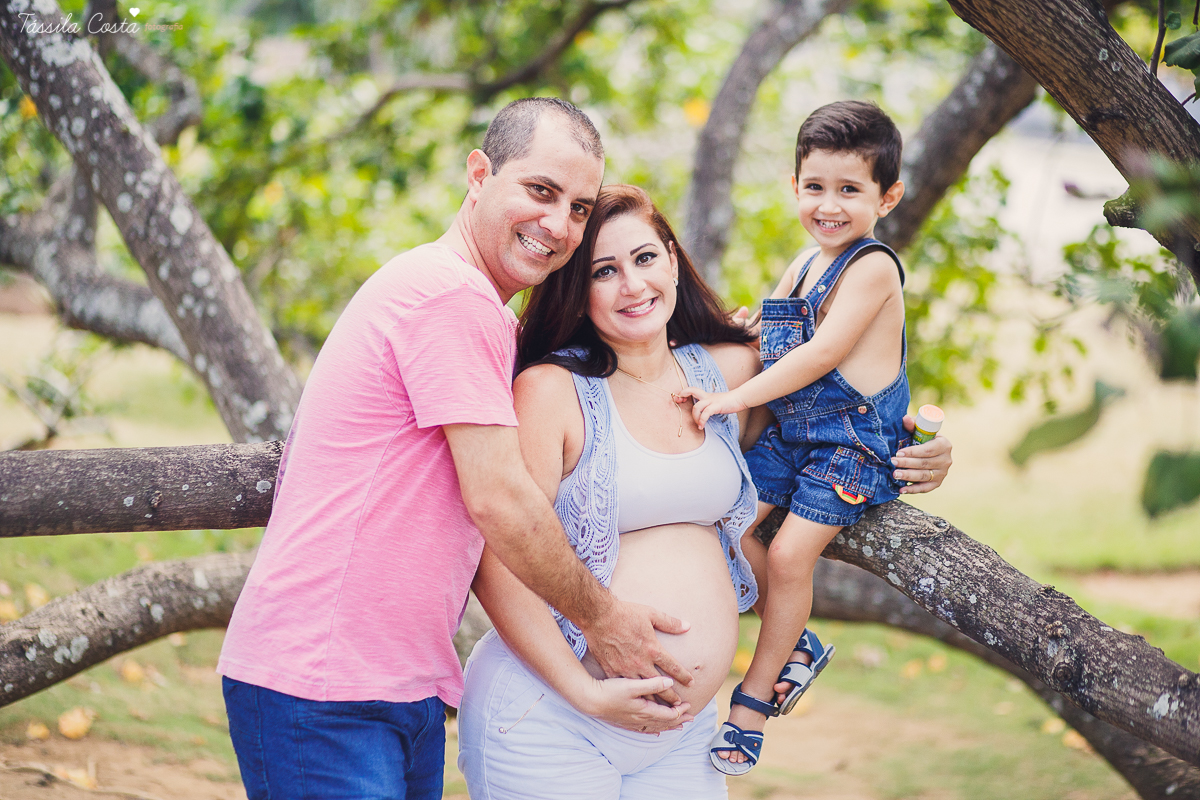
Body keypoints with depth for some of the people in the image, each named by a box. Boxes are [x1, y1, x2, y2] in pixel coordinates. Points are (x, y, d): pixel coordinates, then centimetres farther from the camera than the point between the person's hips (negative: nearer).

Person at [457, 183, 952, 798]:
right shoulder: (552, 389, -9)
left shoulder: (728, 370, 7)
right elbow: (495, 563, -13)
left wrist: (904, 458, 10)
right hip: (551, 720, -5)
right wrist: (589, 694, -17)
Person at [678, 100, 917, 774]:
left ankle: (754, 702, 1)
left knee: (790, 554, -14)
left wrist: (737, 398, -24)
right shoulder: (803, 266, 11)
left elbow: (821, 354, -23)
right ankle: (797, 647, 19)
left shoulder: (872, 267, -16)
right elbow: (774, 347, 20)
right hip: (793, 432, 8)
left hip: (853, 441, -8)